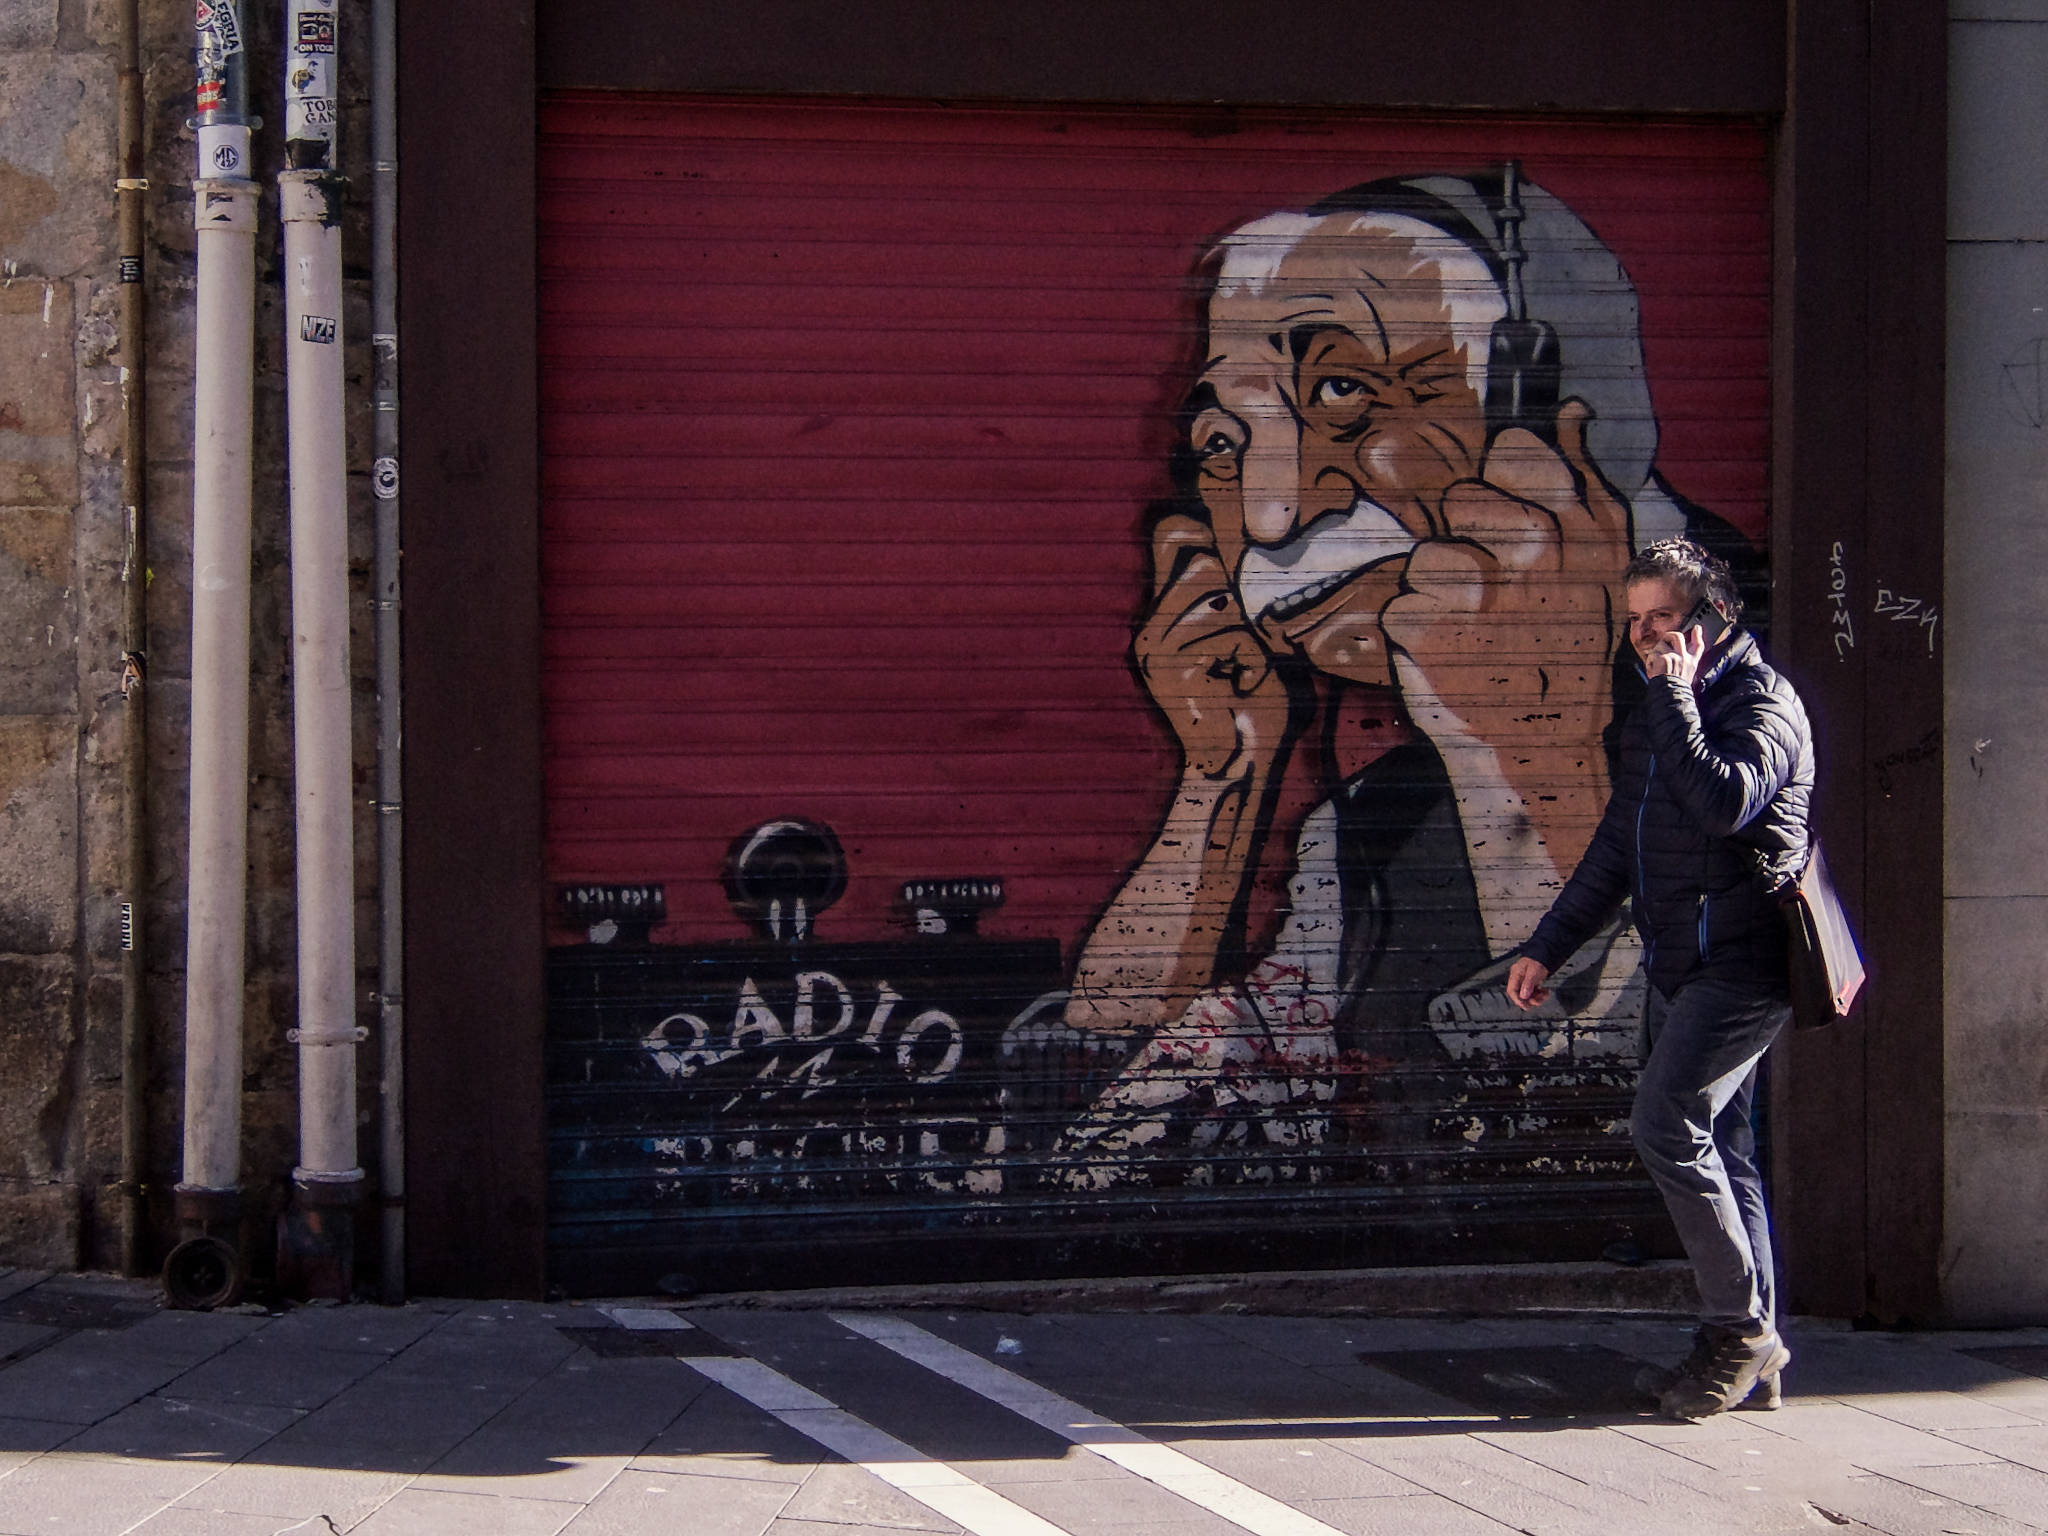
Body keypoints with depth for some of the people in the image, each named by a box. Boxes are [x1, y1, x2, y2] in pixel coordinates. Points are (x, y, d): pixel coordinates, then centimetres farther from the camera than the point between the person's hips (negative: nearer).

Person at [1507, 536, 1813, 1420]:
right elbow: (1619, 844, 23)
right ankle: (1748, 1358, 14)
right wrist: (1549, 947, 22)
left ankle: (1742, 1326, -6)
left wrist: (1674, 697, -20)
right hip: (1678, 971, 9)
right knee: (1715, 1147, 9)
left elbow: (1725, 802, -29)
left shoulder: (1762, 703, -9)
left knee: (1667, 1125, -17)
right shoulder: (1659, 712, 17)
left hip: (1739, 966, -9)